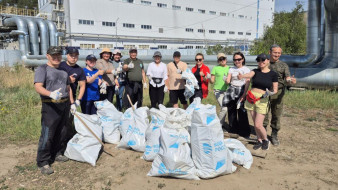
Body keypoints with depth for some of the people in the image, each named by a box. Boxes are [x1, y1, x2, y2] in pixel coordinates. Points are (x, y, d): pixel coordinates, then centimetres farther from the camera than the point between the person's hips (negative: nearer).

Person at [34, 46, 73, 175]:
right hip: (50, 106, -6)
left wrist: (72, 103, 16)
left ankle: (56, 153, 29)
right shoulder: (42, 69, -4)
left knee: (59, 132, 15)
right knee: (47, 134, -7)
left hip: (65, 105, 7)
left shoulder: (63, 70, 17)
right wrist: (51, 94, -37)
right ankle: (43, 162, 1)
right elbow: (38, 87, -19)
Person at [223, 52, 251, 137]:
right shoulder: (232, 69, 12)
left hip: (241, 91, -3)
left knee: (242, 113, -7)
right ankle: (233, 131, 20)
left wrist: (244, 94, -15)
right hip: (232, 92, 4)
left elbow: (247, 83, -4)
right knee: (231, 112, 5)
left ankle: (245, 133, 5)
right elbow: (228, 81, 6)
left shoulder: (246, 69, 2)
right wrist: (227, 80, -18)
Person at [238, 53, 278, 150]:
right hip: (251, 98, 3)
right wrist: (242, 76, -44)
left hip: (262, 100, -3)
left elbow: (275, 89, 5)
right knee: (255, 123, 10)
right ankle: (259, 141, 30)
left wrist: (270, 93, -19)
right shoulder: (255, 71, 3)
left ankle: (265, 140, 21)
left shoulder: (273, 74, 1)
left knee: (258, 125, -6)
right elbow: (249, 75, -21)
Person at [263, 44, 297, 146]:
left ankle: (274, 135, 20)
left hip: (277, 93, 0)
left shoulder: (283, 65, 7)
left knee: (276, 115, 5)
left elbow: (287, 77, -5)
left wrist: (290, 80, -29)